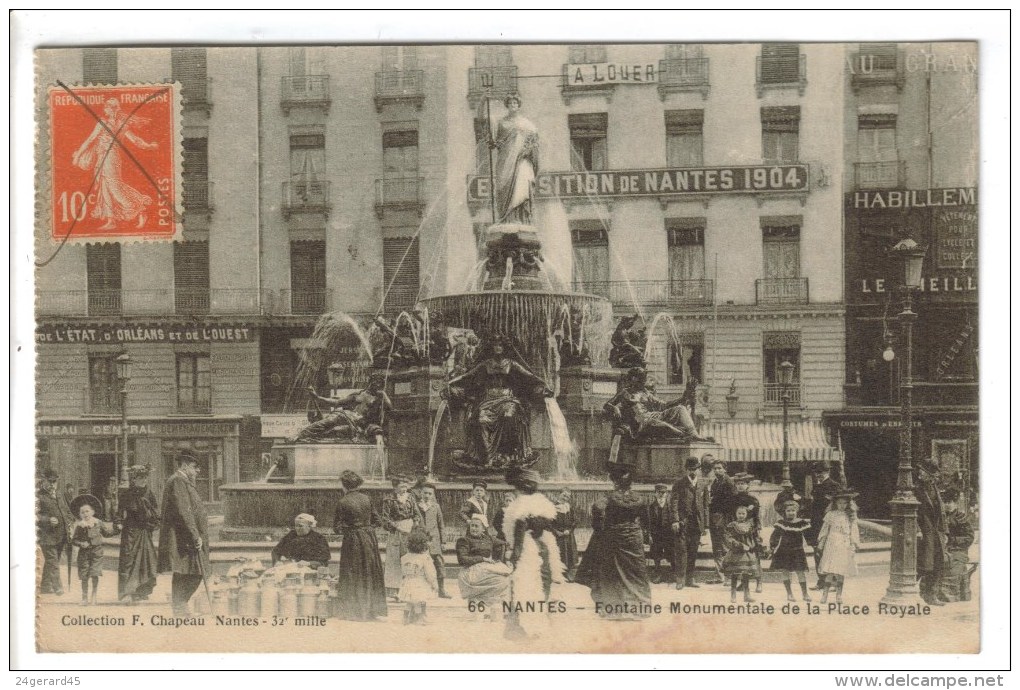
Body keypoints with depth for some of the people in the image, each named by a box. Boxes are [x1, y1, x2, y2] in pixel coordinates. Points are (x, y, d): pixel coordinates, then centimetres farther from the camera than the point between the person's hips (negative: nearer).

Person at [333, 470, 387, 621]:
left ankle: (353, 611, 7)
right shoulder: (367, 499, 0)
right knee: (371, 574, 12)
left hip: (352, 541, -4)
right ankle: (373, 609, 15)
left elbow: (337, 528, -10)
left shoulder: (342, 503, -12)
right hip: (370, 539, 4)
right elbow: (375, 520, 6)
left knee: (352, 576, 5)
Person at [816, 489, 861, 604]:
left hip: (845, 546, 1)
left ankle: (839, 595, 10)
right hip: (832, 545, -1)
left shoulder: (850, 516, 8)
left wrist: (855, 544, 5)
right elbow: (824, 529, 9)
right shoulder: (831, 515, 4)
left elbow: (854, 531, 10)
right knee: (831, 570, -9)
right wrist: (821, 545, 10)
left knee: (841, 572, 2)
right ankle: (825, 593, -4)